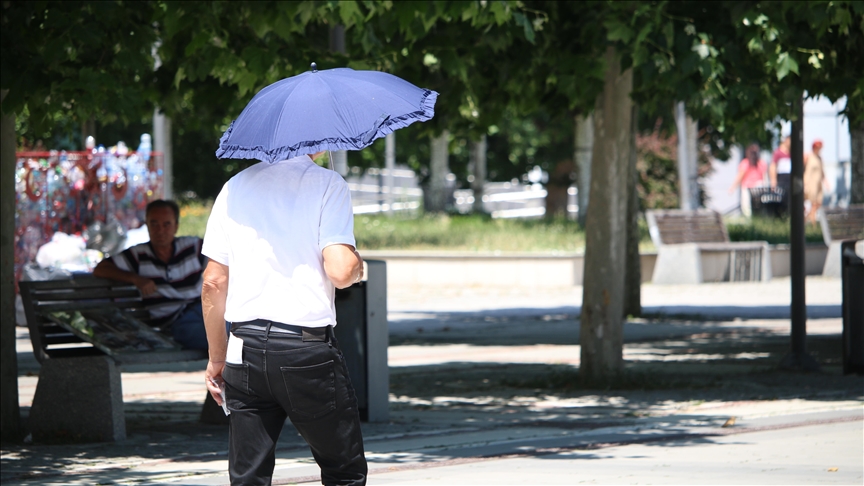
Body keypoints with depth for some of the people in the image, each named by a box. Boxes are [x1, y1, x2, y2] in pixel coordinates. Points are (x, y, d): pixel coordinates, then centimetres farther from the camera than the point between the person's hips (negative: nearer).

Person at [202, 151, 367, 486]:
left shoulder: (235, 187, 8)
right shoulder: (327, 184, -6)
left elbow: (214, 282, 8)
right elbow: (339, 271, -17)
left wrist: (217, 357, 16)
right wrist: (357, 265, 8)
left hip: (245, 349, 4)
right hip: (308, 350, -4)